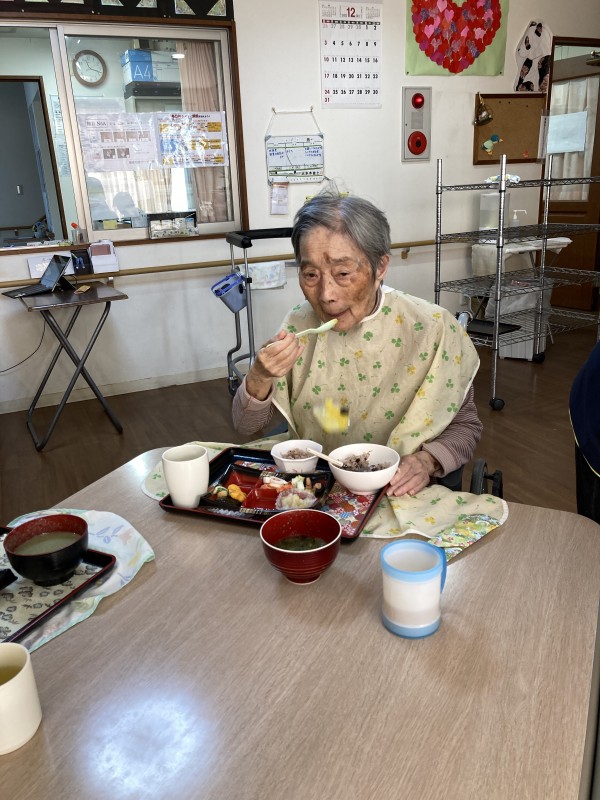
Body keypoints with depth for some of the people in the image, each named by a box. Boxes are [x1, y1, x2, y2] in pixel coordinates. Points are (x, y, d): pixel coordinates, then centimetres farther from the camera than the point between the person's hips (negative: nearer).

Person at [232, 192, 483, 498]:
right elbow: (246, 425, 0)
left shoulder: (432, 328, -13)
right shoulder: (299, 326, -5)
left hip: (395, 496, 1)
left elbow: (465, 425, 0)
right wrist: (259, 377, -21)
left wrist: (427, 460, -21)